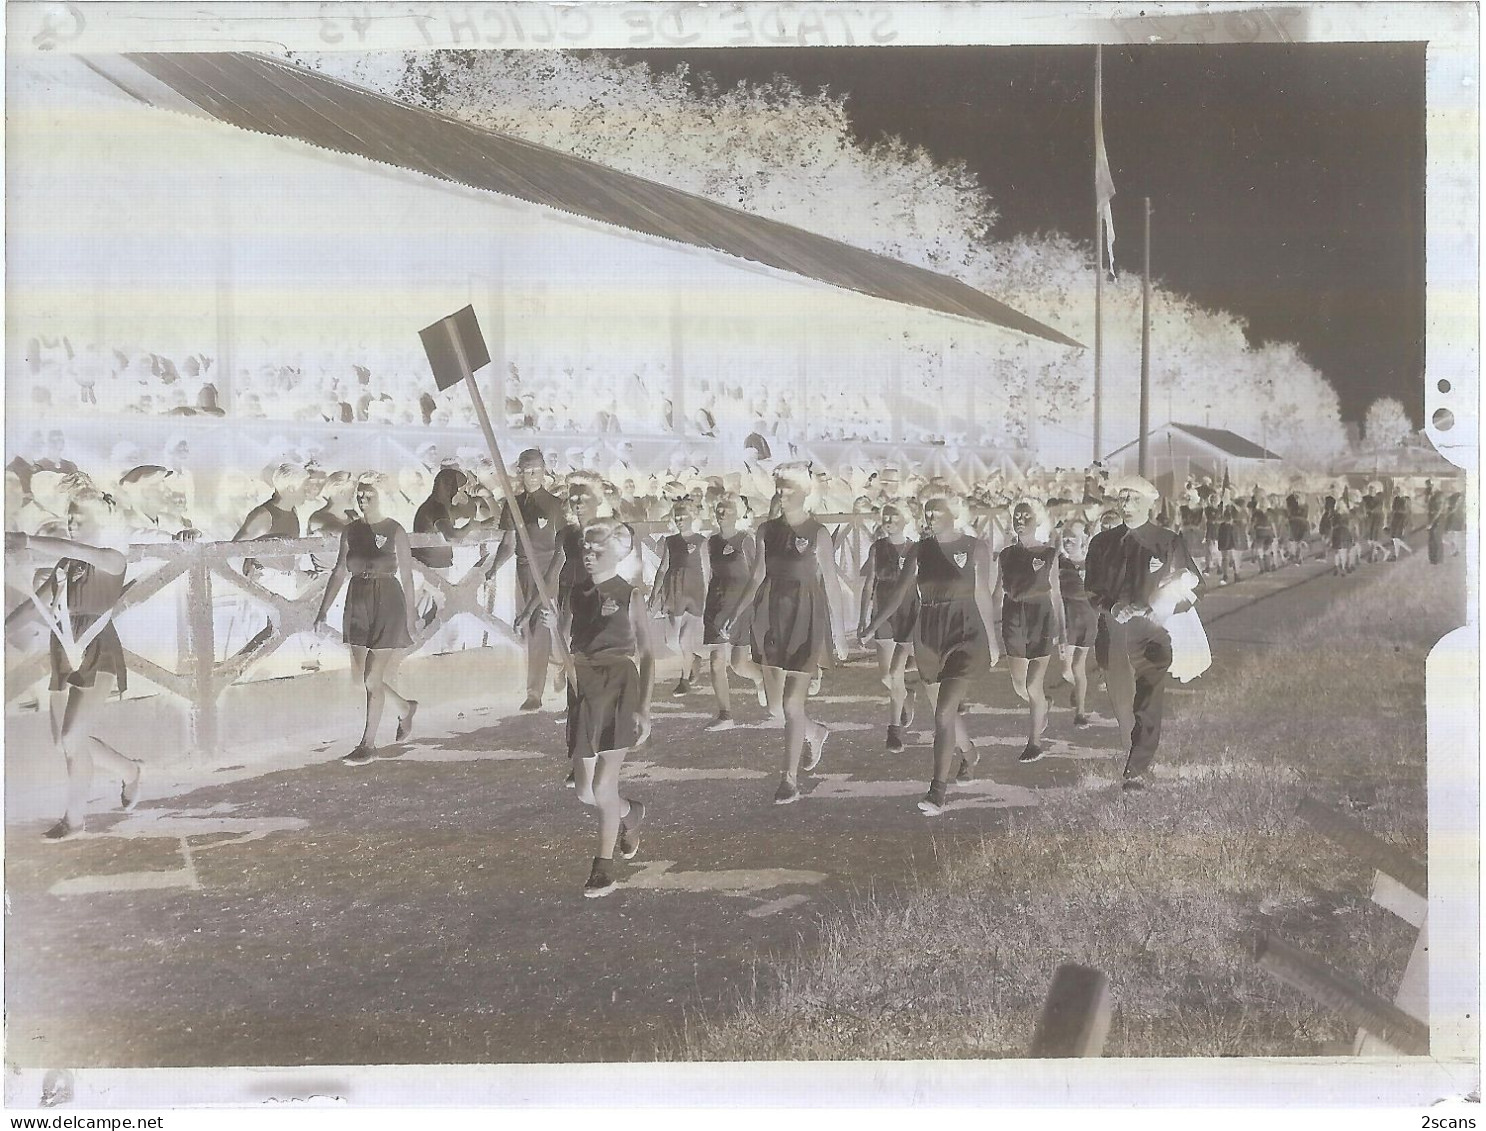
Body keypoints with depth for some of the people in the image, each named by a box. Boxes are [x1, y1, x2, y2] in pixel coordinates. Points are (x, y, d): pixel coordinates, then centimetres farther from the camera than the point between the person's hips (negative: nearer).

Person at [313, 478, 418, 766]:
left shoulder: (395, 532, -7)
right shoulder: (350, 532, 7)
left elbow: (407, 577, -4)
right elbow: (340, 572, 12)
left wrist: (410, 618, -4)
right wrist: (324, 609, 7)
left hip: (388, 605, -6)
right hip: (358, 604, 6)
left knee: (373, 677, -5)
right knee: (361, 674, 9)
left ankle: (368, 744, 5)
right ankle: (405, 707, 35)